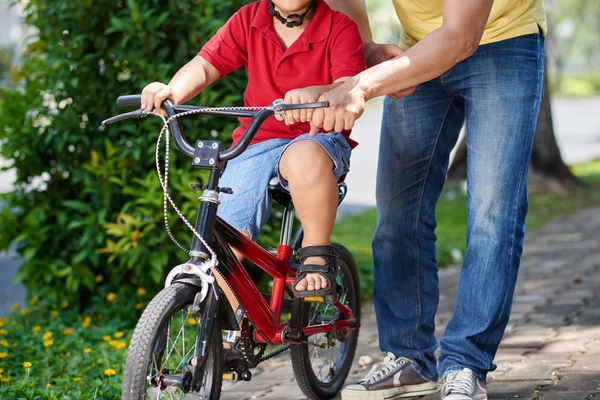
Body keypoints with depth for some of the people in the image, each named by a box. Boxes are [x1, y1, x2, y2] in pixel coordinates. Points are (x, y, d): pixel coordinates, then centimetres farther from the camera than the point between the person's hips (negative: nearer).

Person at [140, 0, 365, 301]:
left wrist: (313, 93, -43)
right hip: (256, 143, 3)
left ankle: (316, 258, -20)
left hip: (317, 140, -3)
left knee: (305, 156, -41)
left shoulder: (339, 25, -5)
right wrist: (172, 91, -28)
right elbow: (205, 65, -5)